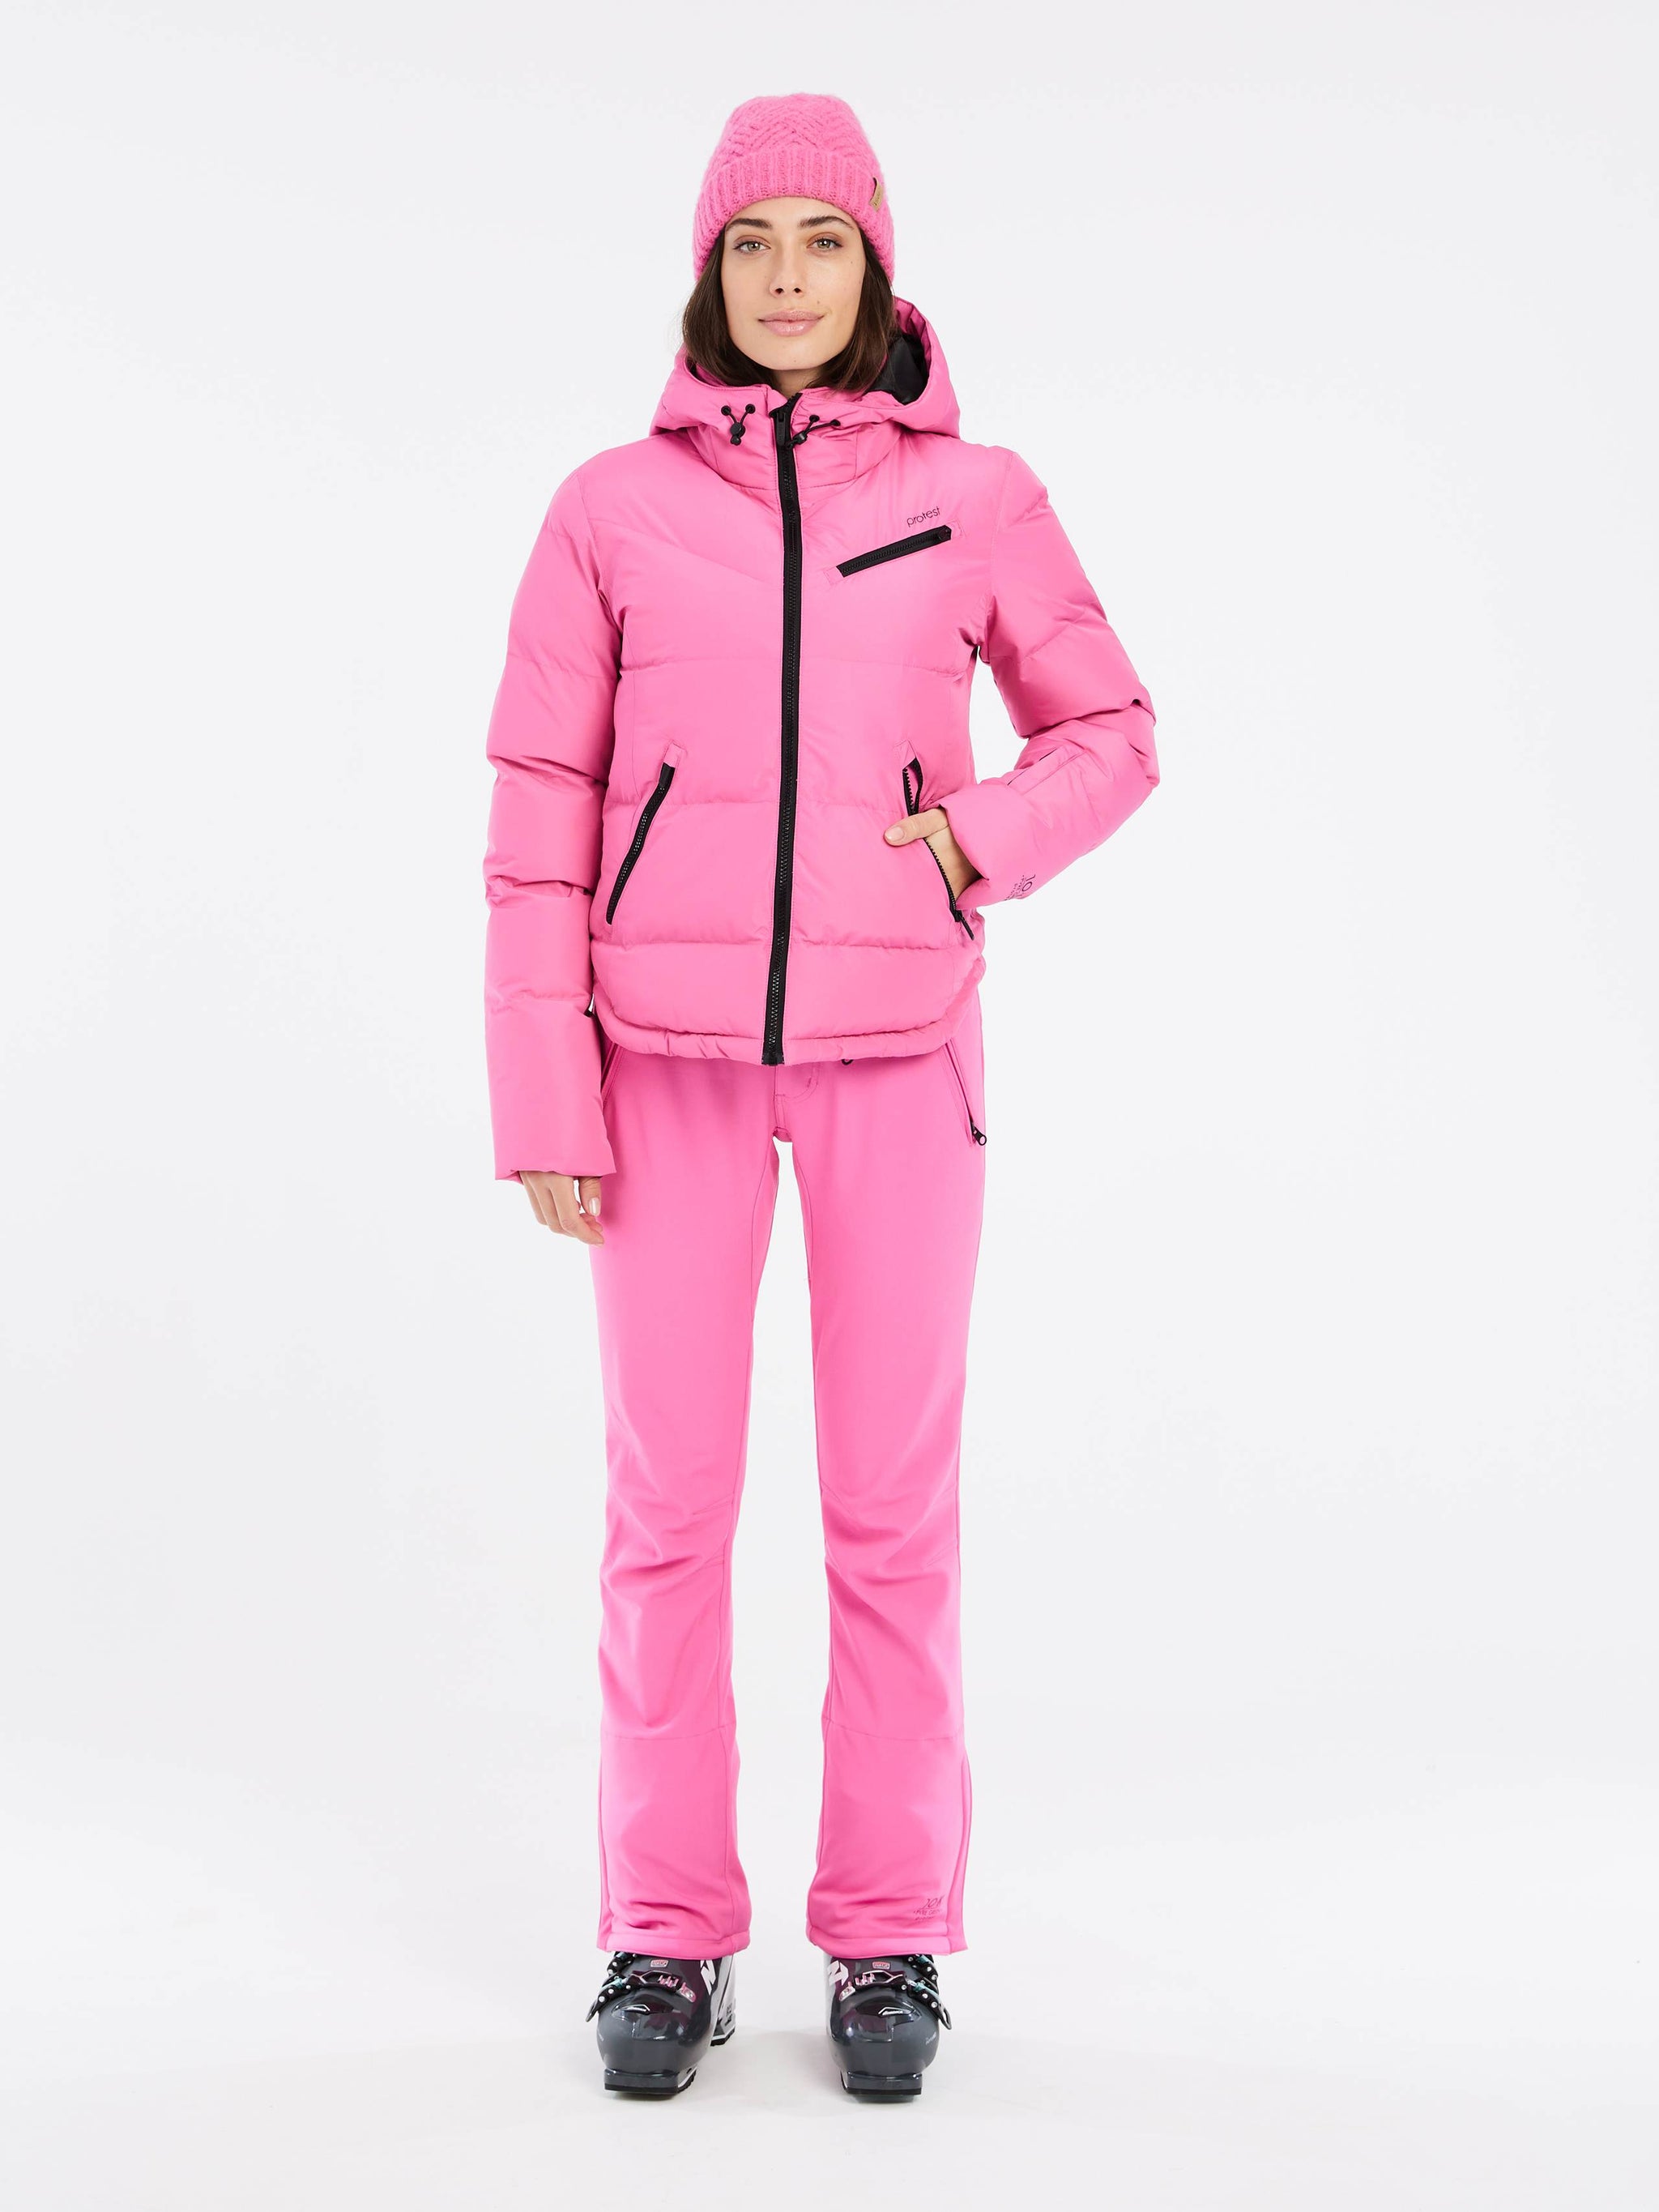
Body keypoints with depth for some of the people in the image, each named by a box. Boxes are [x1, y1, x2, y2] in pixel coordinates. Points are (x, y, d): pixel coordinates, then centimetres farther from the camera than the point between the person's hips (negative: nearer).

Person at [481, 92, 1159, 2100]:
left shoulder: (978, 499, 4)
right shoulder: (611, 508, 3)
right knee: (666, 1499, 3)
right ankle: (664, 1936, 15)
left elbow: (1110, 732, 13)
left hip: (897, 1049, 0)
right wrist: (543, 1094, -3)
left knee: (893, 1501, 3)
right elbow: (540, 808, 3)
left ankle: (891, 1935, 15)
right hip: (671, 1054, 0)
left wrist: (983, 842, -7)